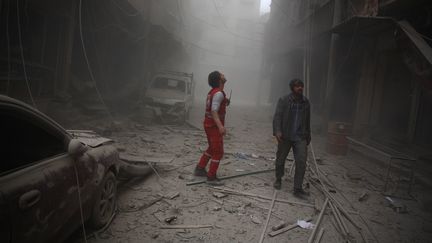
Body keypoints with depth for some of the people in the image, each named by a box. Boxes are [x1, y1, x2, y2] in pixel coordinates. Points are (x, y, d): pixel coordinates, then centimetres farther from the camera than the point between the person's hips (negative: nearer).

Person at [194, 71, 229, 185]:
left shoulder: (213, 92, 11)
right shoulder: (219, 93, -19)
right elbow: (214, 111, -28)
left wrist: (224, 103, 11)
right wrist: (220, 126, -38)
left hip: (209, 124, 10)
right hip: (214, 126, -10)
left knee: (212, 149, 22)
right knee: (218, 152, -3)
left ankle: (199, 169, 31)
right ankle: (211, 177, 2)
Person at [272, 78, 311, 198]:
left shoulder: (306, 102, 7)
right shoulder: (283, 100, -5)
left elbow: (307, 121, 15)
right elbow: (277, 116, -12)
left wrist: (308, 136, 19)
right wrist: (277, 131, -26)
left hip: (300, 137, 2)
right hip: (285, 136, -2)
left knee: (301, 162, -7)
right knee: (280, 159, 12)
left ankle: (298, 189, 2)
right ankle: (278, 179, 36)